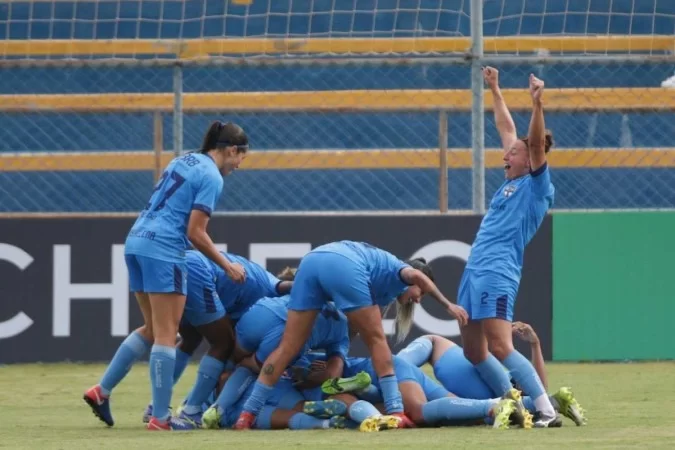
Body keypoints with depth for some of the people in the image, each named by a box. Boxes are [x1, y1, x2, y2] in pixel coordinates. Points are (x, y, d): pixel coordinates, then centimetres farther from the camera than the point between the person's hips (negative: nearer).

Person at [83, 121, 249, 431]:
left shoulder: (183, 161, 17)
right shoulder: (211, 177, -9)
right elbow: (196, 233, -12)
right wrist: (227, 266, -3)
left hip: (136, 242, 9)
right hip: (162, 251, -9)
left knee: (153, 329, 18)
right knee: (165, 334, -4)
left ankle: (102, 391, 16)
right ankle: (160, 418, -5)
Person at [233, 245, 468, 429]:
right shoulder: (398, 271, 25)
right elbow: (417, 275, -2)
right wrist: (447, 304, 0)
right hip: (344, 267, -6)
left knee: (288, 347, 6)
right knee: (376, 340, 9)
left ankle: (246, 415, 2)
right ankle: (395, 411, 3)